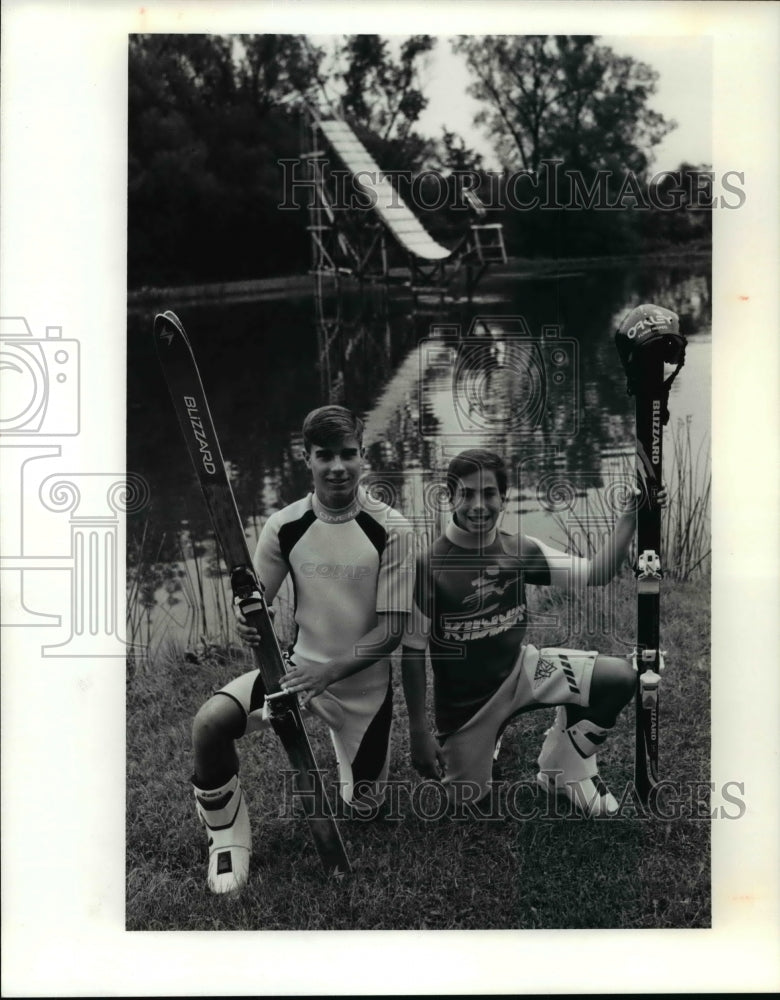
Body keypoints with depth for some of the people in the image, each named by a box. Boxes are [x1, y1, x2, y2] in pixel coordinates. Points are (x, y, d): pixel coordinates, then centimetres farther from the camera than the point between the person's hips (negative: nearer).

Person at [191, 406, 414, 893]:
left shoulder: (391, 530, -15)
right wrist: (248, 620, -26)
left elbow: (392, 629, -15)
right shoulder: (285, 526, -8)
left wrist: (328, 672, -28)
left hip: (364, 681, -1)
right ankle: (229, 840, 0)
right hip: (298, 664, 1)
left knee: (362, 805, 12)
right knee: (210, 723, -24)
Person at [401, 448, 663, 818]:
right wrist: (419, 733, -14)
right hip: (463, 706, -3)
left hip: (520, 670, 3)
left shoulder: (519, 550, -8)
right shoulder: (429, 564, -21)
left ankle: (565, 769, 8)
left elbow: (594, 574, -6)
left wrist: (630, 516, -18)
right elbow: (412, 650, -15)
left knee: (620, 677, -15)